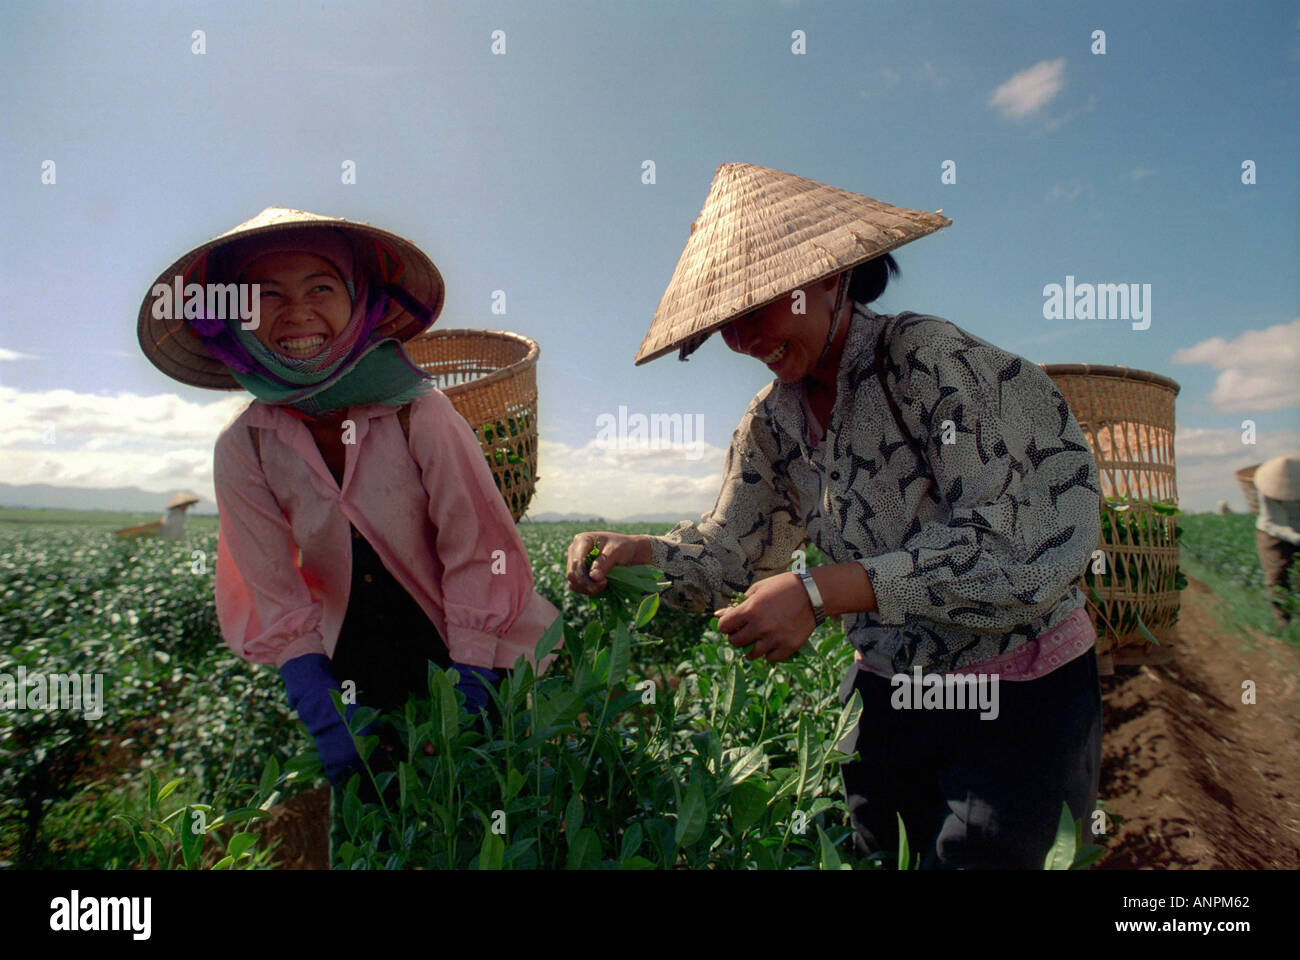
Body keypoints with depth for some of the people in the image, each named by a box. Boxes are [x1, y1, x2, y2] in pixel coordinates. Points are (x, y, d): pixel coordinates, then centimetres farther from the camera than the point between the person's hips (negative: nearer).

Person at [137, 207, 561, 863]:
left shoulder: (420, 413, -20)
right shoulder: (242, 449, -12)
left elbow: (476, 554, -15)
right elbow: (277, 601, -9)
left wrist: (471, 686, -18)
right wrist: (324, 719, -15)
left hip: (471, 649, -2)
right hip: (356, 655, 2)